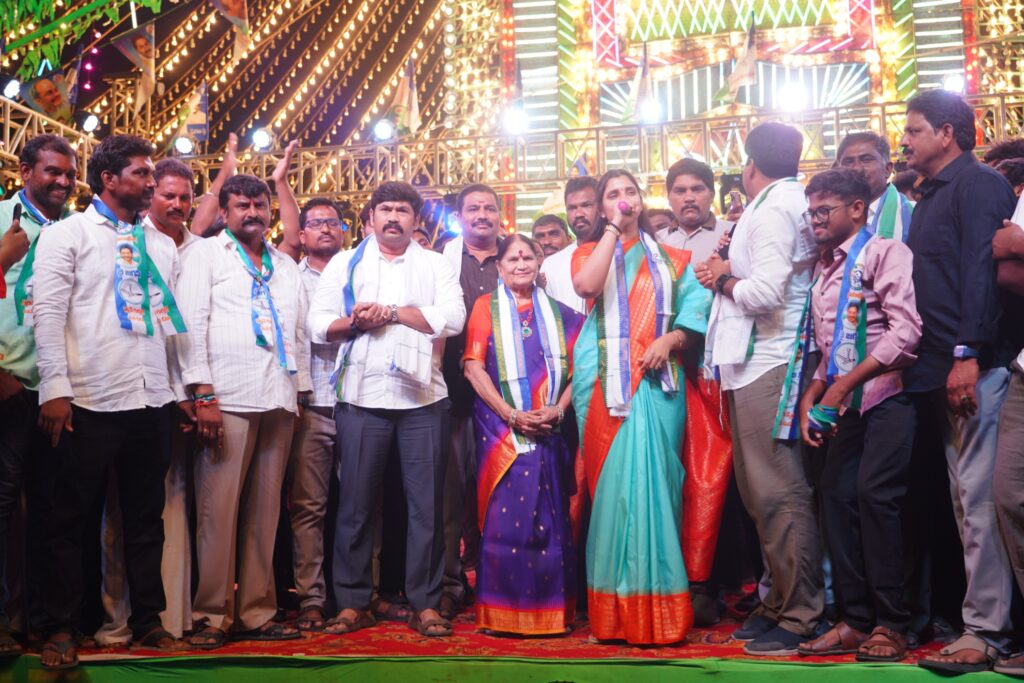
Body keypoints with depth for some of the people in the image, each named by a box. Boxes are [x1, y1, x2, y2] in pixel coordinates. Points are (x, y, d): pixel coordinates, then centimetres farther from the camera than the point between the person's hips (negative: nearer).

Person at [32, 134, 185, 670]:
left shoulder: (162, 245, 16)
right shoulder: (67, 234, 2)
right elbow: (48, 314, -6)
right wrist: (55, 389, -14)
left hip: (153, 403, 5)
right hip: (92, 401, -4)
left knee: (146, 517, 10)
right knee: (70, 519, 4)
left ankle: (147, 620, 20)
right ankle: (60, 629, 15)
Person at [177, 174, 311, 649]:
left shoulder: (286, 266, 22)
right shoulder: (206, 254, 8)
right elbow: (192, 322, -2)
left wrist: (300, 392, 13)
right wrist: (203, 395, -11)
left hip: (278, 401, 5)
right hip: (228, 398, -4)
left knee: (264, 512, 5)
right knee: (218, 510, -6)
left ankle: (256, 613, 11)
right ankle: (212, 615, 2)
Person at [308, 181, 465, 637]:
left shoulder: (435, 265, 12)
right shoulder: (345, 263, 14)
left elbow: (452, 318, -4)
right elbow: (319, 323, 5)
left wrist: (392, 311, -7)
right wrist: (354, 322, -14)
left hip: (422, 396, 0)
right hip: (362, 396, 0)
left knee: (427, 504, 2)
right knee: (356, 503, 4)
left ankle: (425, 604, 10)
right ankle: (353, 602, 14)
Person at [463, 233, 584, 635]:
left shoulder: (559, 313, 14)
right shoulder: (486, 307, 7)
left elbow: (574, 368, 9)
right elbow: (474, 366, -2)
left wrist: (557, 410, -8)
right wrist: (511, 414, -11)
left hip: (549, 430, 2)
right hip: (501, 427, -2)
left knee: (550, 517, 1)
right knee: (504, 515, -6)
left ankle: (550, 609, 10)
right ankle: (504, 612, 3)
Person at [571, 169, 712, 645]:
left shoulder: (670, 259, 18)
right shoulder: (589, 253, 15)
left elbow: (696, 308, 5)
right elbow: (586, 286, -9)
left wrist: (670, 339, -13)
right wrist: (613, 228, -3)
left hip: (659, 379, 1)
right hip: (606, 382, -1)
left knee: (655, 478, -6)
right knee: (613, 480, -3)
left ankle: (657, 602, 2)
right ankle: (617, 607, 4)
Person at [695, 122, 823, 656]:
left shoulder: (772, 210, -11)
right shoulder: (790, 203, 18)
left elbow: (766, 293, -22)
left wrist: (725, 278, -5)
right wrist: (729, 273, 5)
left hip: (768, 365, -10)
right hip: (754, 362, 10)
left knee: (778, 495, -6)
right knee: (763, 494, 14)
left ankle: (800, 617, 2)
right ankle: (779, 601, 22)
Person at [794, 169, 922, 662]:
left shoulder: (884, 252, -5)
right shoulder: (823, 272, 18)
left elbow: (906, 330, -17)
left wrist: (845, 383, -16)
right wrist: (811, 398, 5)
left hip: (885, 393, -7)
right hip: (845, 401, 8)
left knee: (874, 493, -15)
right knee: (836, 495, 1)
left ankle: (890, 625, -3)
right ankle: (854, 620, 9)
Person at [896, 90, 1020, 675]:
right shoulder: (932, 197, 23)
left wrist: (967, 353, -24)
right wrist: (937, 362, 15)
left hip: (976, 365, -9)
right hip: (940, 371, 9)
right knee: (967, 500, 10)